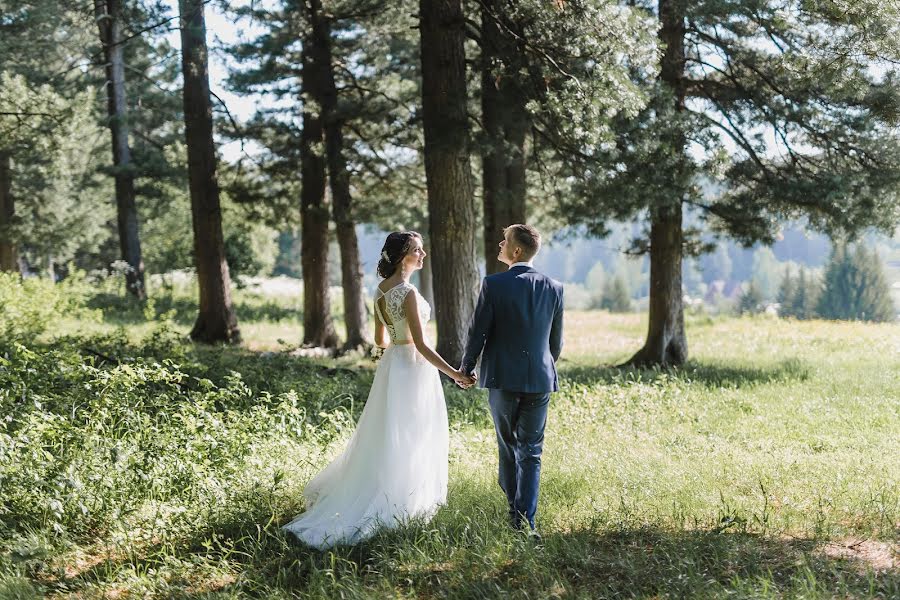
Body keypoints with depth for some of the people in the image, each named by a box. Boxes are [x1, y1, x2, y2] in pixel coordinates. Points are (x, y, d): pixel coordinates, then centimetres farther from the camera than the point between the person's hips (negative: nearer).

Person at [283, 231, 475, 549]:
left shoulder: (382, 290, 7)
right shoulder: (408, 292, -19)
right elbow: (421, 345, -21)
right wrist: (454, 373, -18)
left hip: (391, 365, 9)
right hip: (414, 368, -8)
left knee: (386, 437, 18)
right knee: (407, 440, 2)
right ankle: (400, 504, 10)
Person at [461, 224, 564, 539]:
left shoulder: (493, 285, -10)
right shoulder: (554, 288, 1)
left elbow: (478, 332, -7)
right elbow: (556, 340, 9)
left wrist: (466, 369, 8)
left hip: (502, 377, -2)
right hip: (540, 379, 2)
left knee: (508, 445, 16)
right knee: (531, 452, 6)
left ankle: (514, 510, 25)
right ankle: (525, 521, 0)